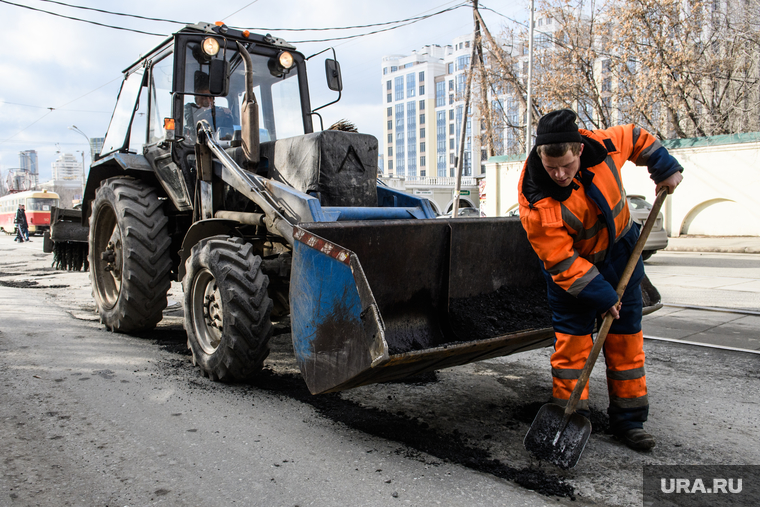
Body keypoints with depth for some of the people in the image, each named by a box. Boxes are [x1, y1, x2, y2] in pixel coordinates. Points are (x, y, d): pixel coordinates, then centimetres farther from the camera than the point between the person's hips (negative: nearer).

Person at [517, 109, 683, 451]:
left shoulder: (602, 145, -22)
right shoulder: (535, 202, -32)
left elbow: (636, 138, 5)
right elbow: (561, 261, -27)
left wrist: (666, 168, 1)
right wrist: (601, 296, -25)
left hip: (619, 254, 4)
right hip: (571, 267, -4)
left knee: (626, 338, 7)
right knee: (571, 339, -5)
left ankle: (628, 420, 18)